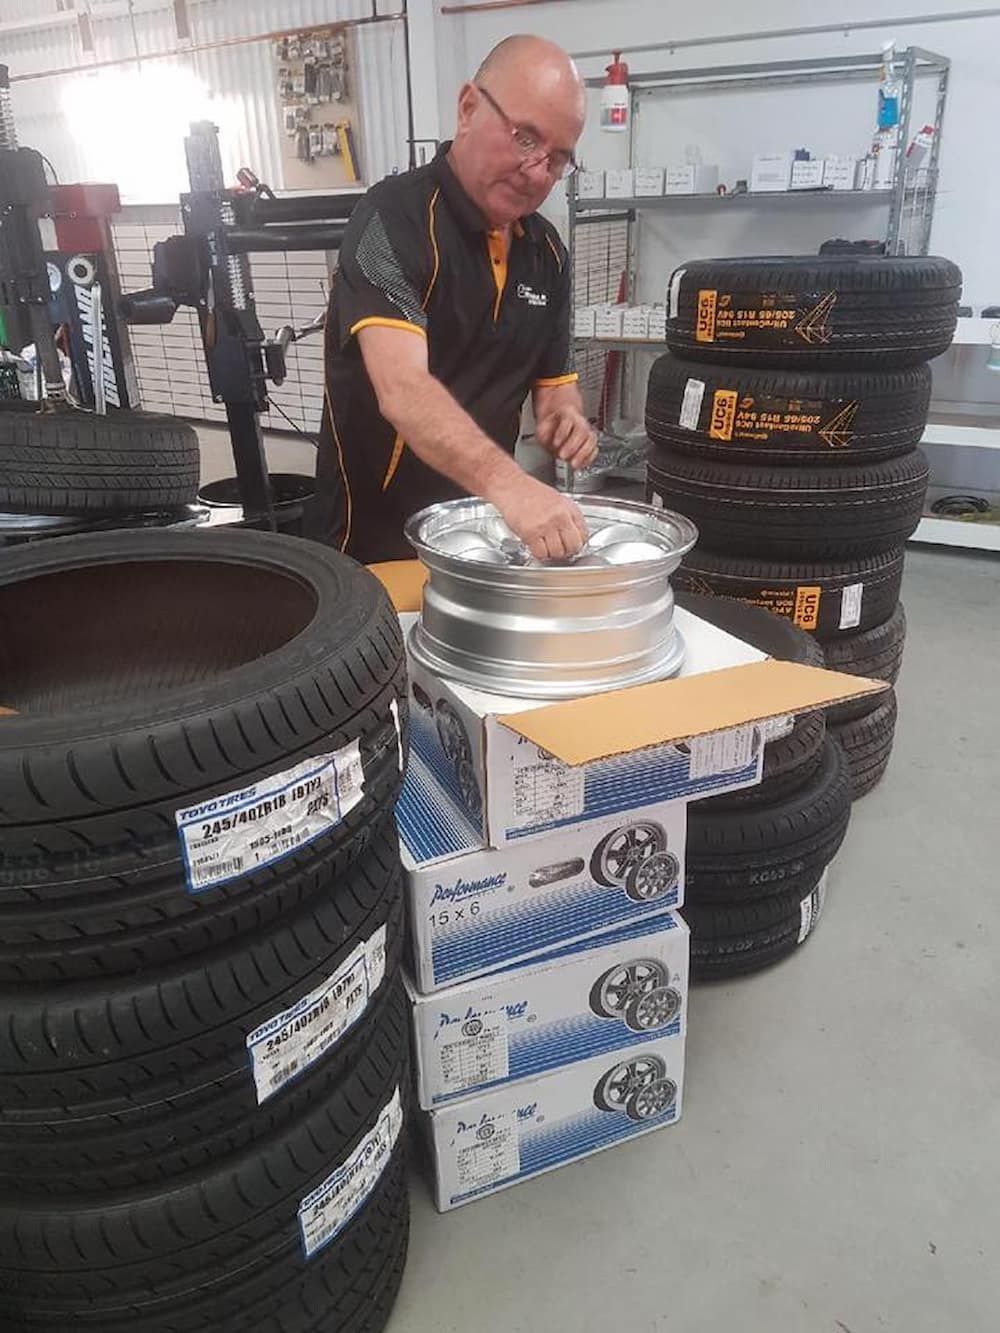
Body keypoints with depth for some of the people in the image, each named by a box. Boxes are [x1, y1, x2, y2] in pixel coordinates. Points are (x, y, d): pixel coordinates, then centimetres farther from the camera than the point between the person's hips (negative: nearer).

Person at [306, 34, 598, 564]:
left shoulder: (546, 250, 4)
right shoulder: (395, 216, -18)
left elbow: (555, 378, 14)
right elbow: (402, 389, -33)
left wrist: (563, 416, -10)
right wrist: (504, 482, -48)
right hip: (373, 546, -6)